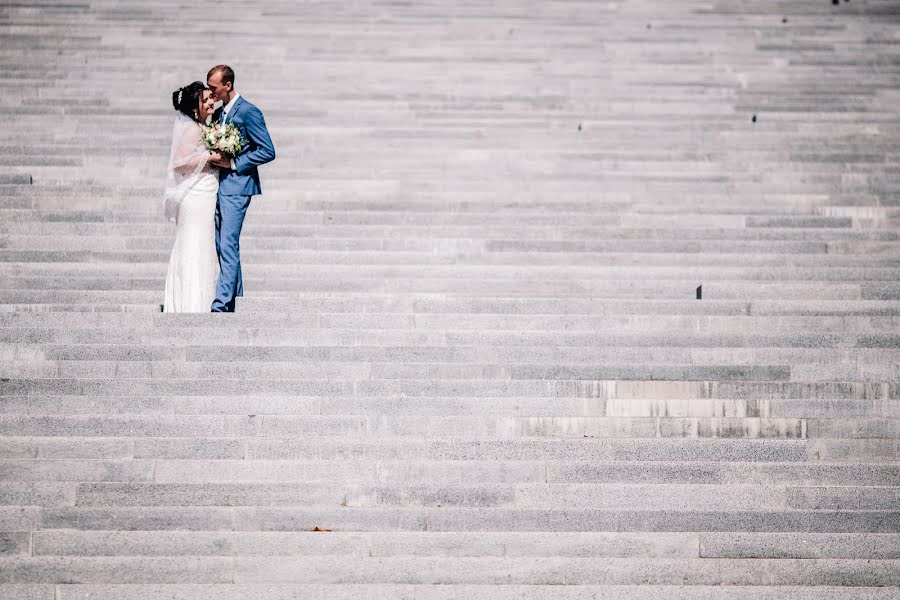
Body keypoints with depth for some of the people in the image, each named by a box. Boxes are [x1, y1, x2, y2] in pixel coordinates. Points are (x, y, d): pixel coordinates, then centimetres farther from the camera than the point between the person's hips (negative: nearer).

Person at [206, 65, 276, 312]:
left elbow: (268, 151, -12)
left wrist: (233, 163, -15)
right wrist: (214, 158, 8)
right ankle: (233, 298, 16)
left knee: (228, 246, -12)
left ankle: (221, 305, -15)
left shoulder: (248, 112, -10)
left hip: (237, 186, -9)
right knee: (223, 246, 10)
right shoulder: (218, 113, 16)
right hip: (220, 187, 9)